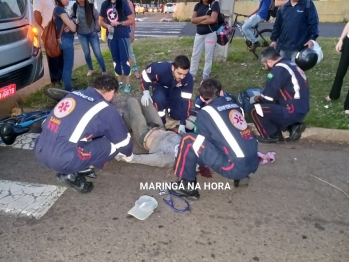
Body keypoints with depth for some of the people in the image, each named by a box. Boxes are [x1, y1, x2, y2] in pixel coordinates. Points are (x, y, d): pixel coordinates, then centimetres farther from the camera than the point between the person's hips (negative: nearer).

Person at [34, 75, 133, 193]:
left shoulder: (74, 94, 15)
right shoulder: (106, 109, -3)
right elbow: (123, 140, 10)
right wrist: (128, 155, 31)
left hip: (40, 151, 8)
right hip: (63, 160, -8)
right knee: (113, 142, 5)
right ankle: (73, 174, 3)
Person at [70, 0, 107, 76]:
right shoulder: (74, 7, -5)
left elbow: (97, 18, -2)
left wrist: (96, 29, -8)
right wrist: (76, 21, -16)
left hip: (92, 33, -2)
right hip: (81, 34, 2)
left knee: (97, 53, -4)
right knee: (86, 53, 8)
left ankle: (104, 71, 7)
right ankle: (90, 69, 29)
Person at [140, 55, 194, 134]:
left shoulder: (188, 78, -33)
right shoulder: (161, 68, -40)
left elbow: (186, 100, -27)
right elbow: (145, 75, -20)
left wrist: (182, 123, -28)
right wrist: (146, 92, -30)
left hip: (175, 90, 2)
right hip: (160, 86, -2)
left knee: (178, 115, -12)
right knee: (159, 98, -37)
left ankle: (168, 105, 20)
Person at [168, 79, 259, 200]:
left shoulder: (206, 112, -2)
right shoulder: (234, 105, 15)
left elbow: (203, 141, 7)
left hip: (236, 167, -7)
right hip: (253, 163, 7)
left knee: (189, 140, -2)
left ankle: (187, 185, 7)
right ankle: (241, 176, 22)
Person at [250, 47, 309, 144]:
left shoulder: (278, 70, -16)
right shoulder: (290, 65, 14)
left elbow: (269, 96, -15)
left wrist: (259, 98, 5)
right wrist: (262, 97, 16)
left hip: (292, 111, -10)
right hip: (301, 109, 10)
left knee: (256, 111, -10)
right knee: (268, 106, 27)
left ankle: (272, 135, 5)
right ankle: (293, 126, 14)